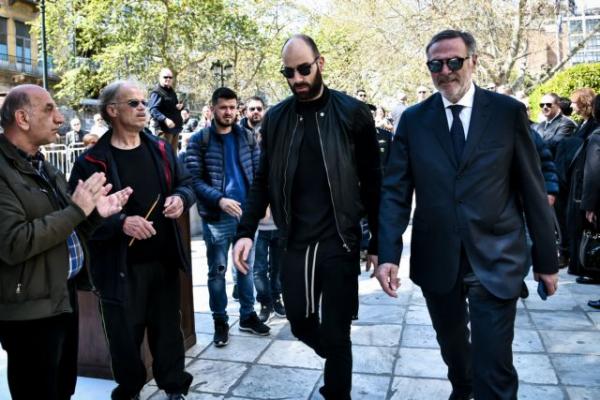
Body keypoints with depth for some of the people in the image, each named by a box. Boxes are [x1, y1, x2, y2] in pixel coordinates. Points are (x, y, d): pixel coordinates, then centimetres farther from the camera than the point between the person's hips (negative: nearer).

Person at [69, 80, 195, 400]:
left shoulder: (160, 149, 7)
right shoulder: (92, 161, -10)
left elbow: (186, 183, 15)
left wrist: (180, 198, -8)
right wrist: (121, 224, -29)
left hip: (164, 260, 4)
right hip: (121, 267, -4)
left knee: (168, 328, 16)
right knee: (125, 336, 10)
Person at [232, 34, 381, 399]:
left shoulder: (352, 113, -4)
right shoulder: (276, 118, 5)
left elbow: (372, 183, -2)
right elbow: (264, 181, 9)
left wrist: (378, 243, -1)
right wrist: (247, 231, -3)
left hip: (339, 242, -3)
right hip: (294, 243, 4)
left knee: (335, 334, 3)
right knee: (301, 324, 15)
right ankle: (340, 363, 45)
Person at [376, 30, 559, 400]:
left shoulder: (509, 112, -3)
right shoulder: (413, 119, 1)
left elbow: (532, 189, 0)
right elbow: (396, 191, -2)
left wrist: (546, 258, 3)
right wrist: (388, 254, -12)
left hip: (495, 260, -2)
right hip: (436, 259, 3)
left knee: (494, 368, -1)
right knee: (451, 343, 23)